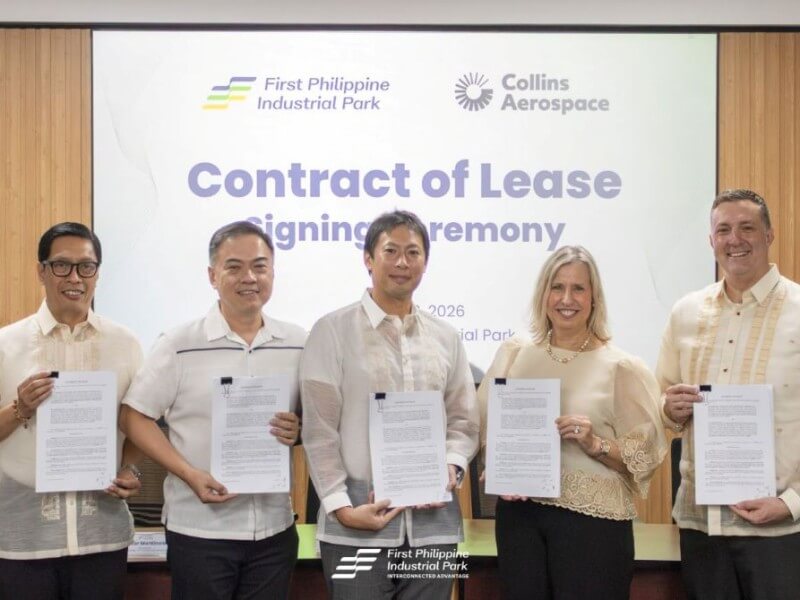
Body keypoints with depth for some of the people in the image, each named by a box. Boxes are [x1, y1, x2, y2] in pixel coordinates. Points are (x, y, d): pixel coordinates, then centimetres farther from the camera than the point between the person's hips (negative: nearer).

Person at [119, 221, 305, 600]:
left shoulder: (298, 345, 4)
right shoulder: (179, 345, -6)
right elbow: (133, 418, -5)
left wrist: (300, 431, -11)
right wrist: (191, 475, -15)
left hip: (275, 527, 3)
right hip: (199, 528, -3)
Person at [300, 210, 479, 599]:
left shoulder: (446, 338, 12)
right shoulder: (333, 331, 0)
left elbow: (464, 421, 14)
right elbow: (319, 431, -3)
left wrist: (451, 468, -5)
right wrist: (341, 507, -10)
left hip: (433, 525, 4)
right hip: (357, 528, -3)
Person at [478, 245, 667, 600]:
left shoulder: (620, 367, -3)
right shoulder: (515, 354, 5)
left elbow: (645, 454, -2)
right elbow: (485, 428, 11)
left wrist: (595, 445, -18)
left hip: (592, 518, -2)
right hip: (520, 513, 3)